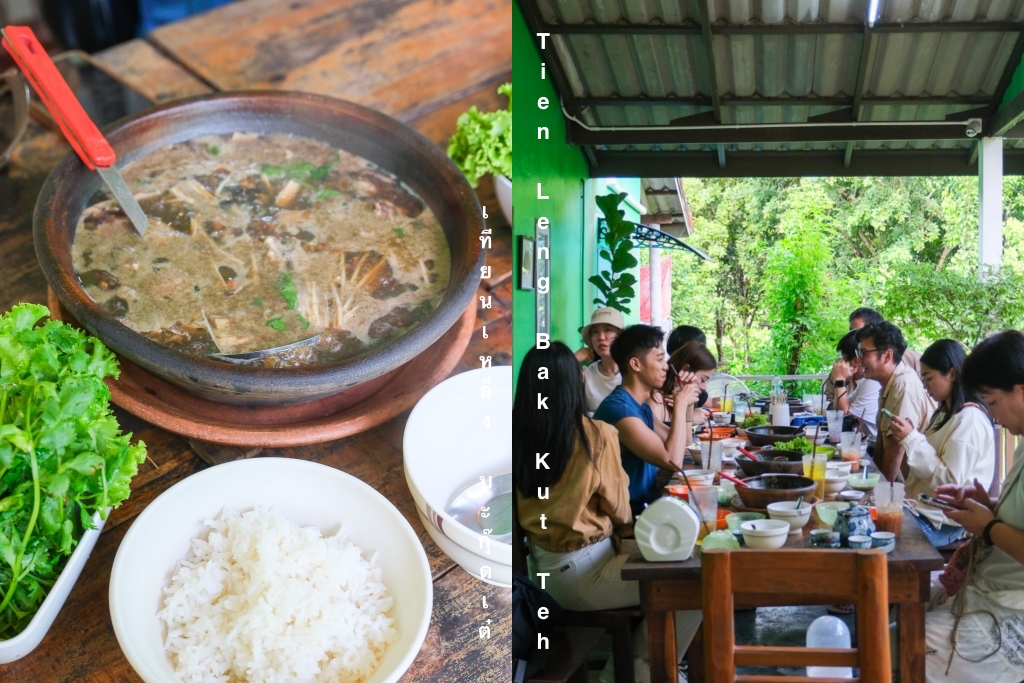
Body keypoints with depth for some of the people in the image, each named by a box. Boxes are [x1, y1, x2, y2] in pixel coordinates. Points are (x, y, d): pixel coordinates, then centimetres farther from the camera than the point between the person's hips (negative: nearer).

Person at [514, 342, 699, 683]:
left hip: (544, 567, 7)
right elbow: (619, 511, -7)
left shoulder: (517, 435, -5)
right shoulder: (598, 434, -20)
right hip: (581, 574, -7)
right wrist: (621, 527, 14)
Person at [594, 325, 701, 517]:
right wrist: (680, 404, -15)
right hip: (628, 514, -9)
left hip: (645, 505, 9)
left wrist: (686, 402, 7)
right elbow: (673, 461, -27)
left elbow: (680, 445, 20)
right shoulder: (618, 408, -21)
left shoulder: (640, 405, 9)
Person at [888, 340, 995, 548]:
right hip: (923, 507, 9)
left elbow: (950, 480, -20)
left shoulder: (969, 419, -14)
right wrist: (907, 437, 5)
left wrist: (911, 438, -20)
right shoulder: (947, 413, 15)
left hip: (941, 521, -9)